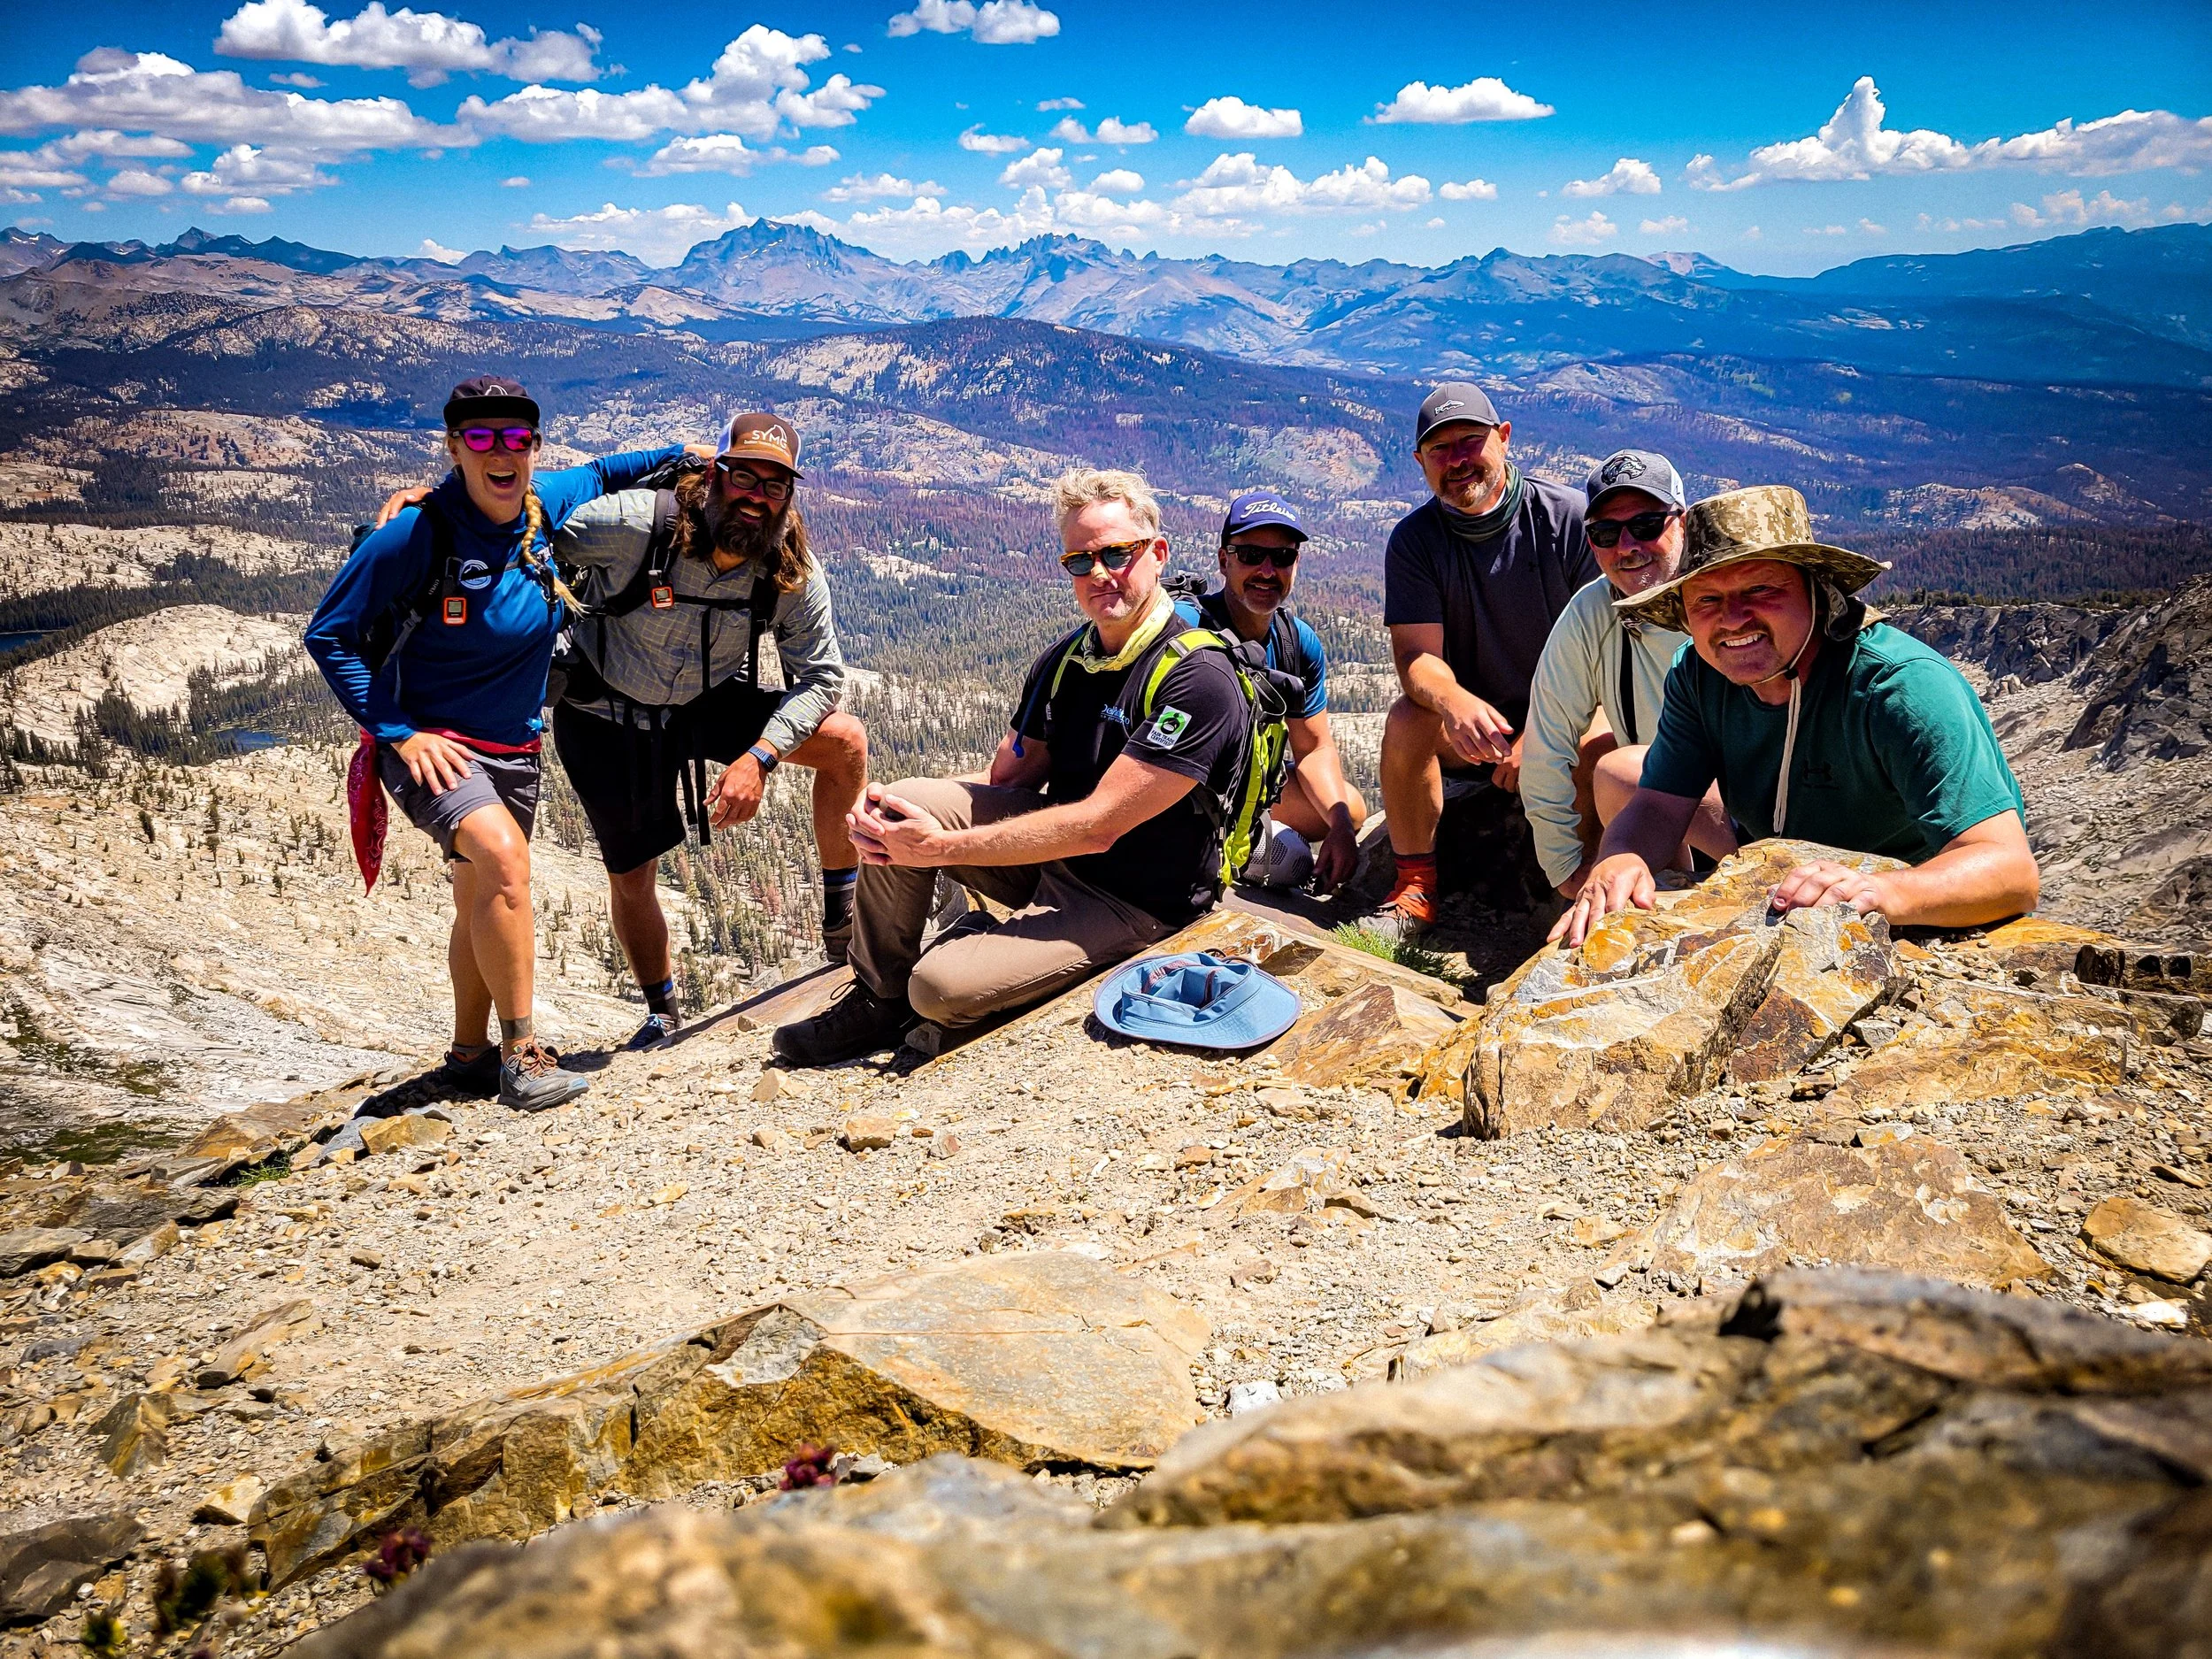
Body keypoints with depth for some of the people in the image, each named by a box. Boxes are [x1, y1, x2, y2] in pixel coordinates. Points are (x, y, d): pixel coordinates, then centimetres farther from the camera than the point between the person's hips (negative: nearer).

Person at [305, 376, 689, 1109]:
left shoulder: (548, 505, -4)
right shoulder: (413, 535, -19)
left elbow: (601, 474, 20)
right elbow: (329, 636, -13)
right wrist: (398, 732, -19)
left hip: (513, 748, 6)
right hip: (429, 745, -6)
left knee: (483, 902, 18)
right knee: (503, 858, -30)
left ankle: (470, 1052, 37)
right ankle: (520, 1055, -20)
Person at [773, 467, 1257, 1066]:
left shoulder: (1198, 679, -22)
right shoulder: (1064, 661, 4)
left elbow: (1098, 826, -26)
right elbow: (1006, 778, 5)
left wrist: (942, 846, -24)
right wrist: (896, 815, -15)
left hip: (1130, 900, -7)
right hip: (1051, 853, 7)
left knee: (942, 988, -24)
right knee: (898, 806, -15)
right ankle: (877, 1000, 3)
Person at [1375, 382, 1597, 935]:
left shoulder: (1569, 517, -10)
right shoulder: (1415, 540, -4)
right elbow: (1417, 656, -13)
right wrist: (1455, 702, -38)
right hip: (1470, 725, 2)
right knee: (1407, 718, -28)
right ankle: (1416, 890, -17)